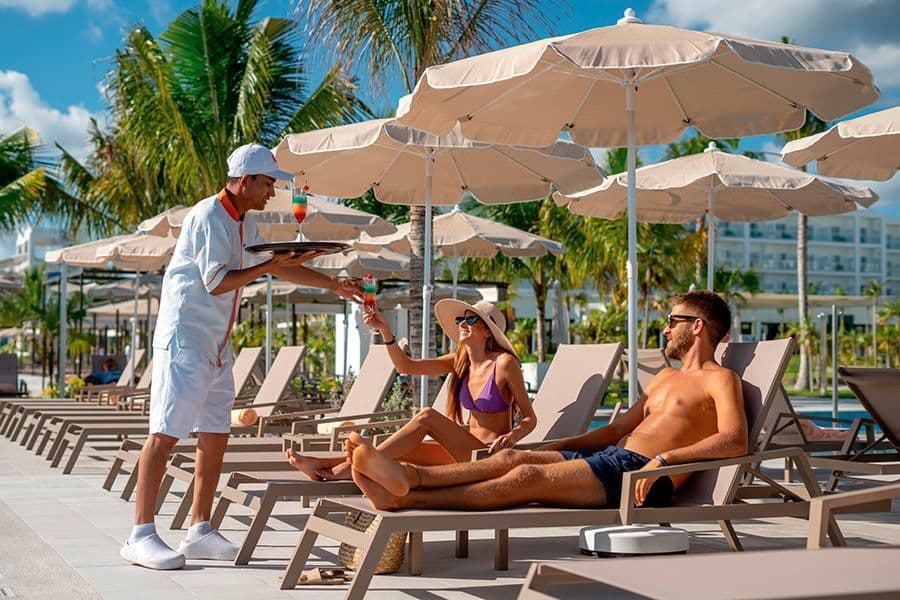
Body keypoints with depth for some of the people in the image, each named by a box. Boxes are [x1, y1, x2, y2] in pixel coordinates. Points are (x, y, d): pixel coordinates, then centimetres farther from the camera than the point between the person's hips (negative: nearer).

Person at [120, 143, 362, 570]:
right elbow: (216, 282, -18)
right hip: (184, 339, -10)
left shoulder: (242, 224, 17)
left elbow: (277, 265, 28)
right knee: (165, 434, -10)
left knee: (215, 435, 7)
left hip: (216, 345, 10)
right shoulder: (208, 216, -12)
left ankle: (199, 531, 13)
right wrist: (269, 266, -12)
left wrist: (333, 284, 26)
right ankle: (140, 535, -10)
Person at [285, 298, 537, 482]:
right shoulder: (459, 361, 11)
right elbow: (406, 366, 5)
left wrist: (511, 437, -26)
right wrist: (385, 330, -8)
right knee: (401, 451, -9)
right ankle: (323, 465, -13)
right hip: (465, 453, 7)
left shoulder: (504, 363, -9)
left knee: (427, 417, -23)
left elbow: (530, 418, -6)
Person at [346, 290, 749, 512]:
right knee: (513, 457, -14)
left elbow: (735, 441, -16)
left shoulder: (720, 380, 2)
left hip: (638, 472, -9)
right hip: (608, 456, 9)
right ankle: (407, 475, -32)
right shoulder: (666, 378, 31)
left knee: (527, 476, -25)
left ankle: (404, 499, -35)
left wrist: (665, 458, -25)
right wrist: (550, 446, 20)